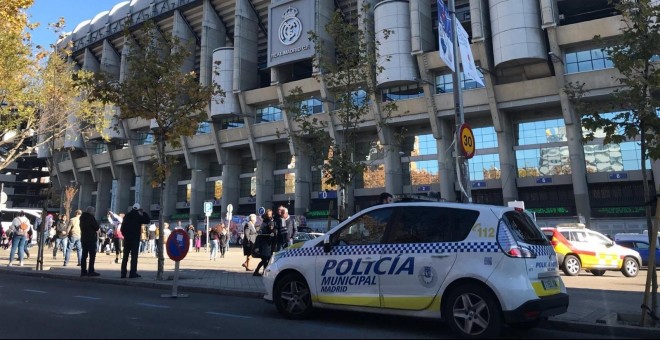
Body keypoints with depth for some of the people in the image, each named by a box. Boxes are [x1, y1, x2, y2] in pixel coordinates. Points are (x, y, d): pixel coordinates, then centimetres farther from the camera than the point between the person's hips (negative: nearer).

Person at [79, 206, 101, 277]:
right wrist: (98, 226, 8)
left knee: (84, 255, 10)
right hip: (91, 238, -8)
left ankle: (83, 271, 12)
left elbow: (82, 227, 18)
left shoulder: (82, 217, 11)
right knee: (92, 255, -4)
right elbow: (97, 227, -13)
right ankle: (91, 271, -7)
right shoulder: (91, 217, -13)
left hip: (83, 238, 8)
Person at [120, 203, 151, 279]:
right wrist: (143, 213, 5)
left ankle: (123, 273, 10)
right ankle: (133, 273, -8)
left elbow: (122, 227, 12)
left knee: (125, 256, 9)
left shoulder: (126, 216, 9)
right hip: (135, 239, -5)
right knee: (134, 255, -4)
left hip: (126, 239, 5)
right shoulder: (138, 216, -8)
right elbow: (147, 220, -1)